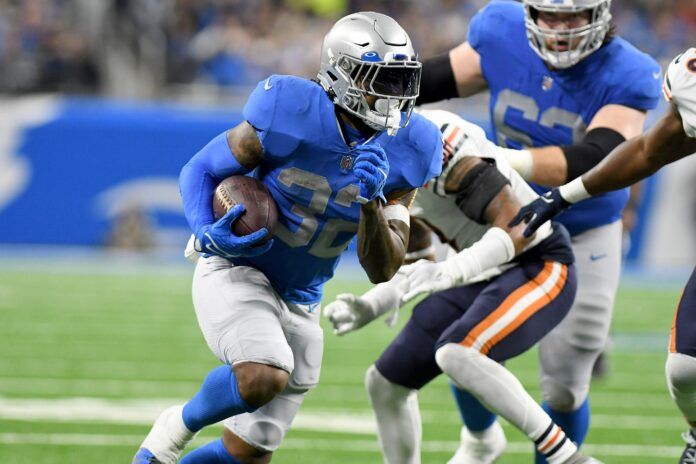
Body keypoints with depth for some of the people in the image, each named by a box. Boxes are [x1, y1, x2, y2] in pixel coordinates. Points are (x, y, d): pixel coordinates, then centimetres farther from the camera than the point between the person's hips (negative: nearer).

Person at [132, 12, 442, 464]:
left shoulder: (403, 152, -9)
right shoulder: (291, 116, -21)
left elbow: (383, 269, -10)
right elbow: (200, 170, -9)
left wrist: (371, 201, -28)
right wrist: (209, 234, -28)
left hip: (299, 302, 6)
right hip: (236, 270, -6)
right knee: (264, 377, -34)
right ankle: (177, 428, -5)